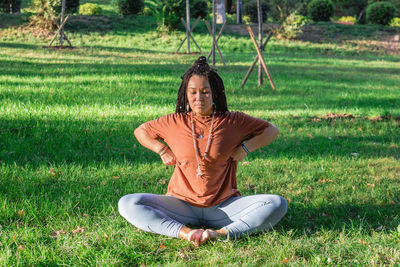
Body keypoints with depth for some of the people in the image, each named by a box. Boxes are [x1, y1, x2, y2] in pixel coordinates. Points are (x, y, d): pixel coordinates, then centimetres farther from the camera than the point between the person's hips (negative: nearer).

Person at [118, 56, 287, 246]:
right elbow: (140, 131, 20)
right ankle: (184, 232, -35)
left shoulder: (234, 122, 2)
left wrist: (246, 147, -3)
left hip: (224, 206, -1)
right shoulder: (175, 122, 4)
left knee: (278, 204, -25)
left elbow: (271, 130, 13)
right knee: (127, 204, -23)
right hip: (182, 206, 1)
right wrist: (161, 149, 3)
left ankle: (222, 233, -35)